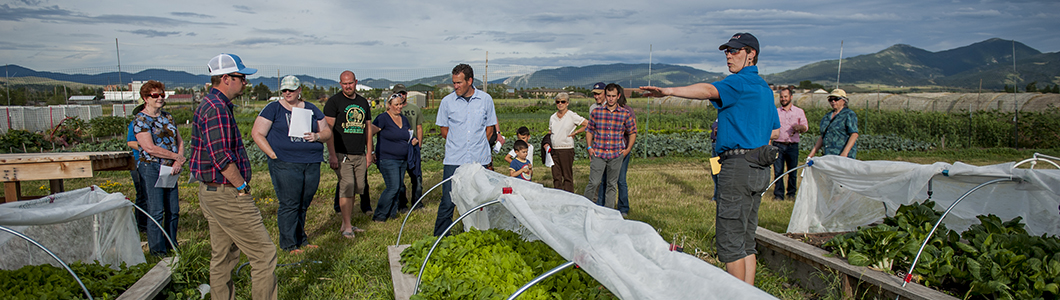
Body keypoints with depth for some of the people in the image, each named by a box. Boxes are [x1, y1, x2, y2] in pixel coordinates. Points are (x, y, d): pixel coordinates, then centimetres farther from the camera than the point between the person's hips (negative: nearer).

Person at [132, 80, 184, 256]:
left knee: (173, 211, 8)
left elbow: (180, 141, 12)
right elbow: (150, 148, -15)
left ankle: (172, 247, 20)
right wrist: (177, 157, -11)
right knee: (156, 212, -4)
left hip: (170, 169, 6)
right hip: (151, 168, -6)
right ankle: (158, 251, 4)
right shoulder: (141, 119, -5)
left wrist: (178, 162, -5)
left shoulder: (167, 117, 14)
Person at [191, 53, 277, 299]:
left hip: (212, 192, 11)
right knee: (264, 253, -5)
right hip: (227, 194, -11)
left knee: (223, 257, 17)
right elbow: (222, 157, -24)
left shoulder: (209, 104, 16)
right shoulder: (217, 109, -18)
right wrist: (242, 187, -14)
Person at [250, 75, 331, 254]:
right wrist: (273, 155, -8)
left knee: (304, 204, 10)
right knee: (289, 204, -4)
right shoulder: (273, 109, 3)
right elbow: (257, 133, -1)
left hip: (312, 164, 4)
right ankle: (289, 244, 7)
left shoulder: (311, 109, 14)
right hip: (285, 164, -4)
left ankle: (301, 239, 23)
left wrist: (317, 136, -6)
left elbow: (327, 132, 17)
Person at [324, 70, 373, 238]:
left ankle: (345, 224, 17)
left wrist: (369, 153, 14)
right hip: (342, 154, -5)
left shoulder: (363, 102, 15)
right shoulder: (334, 101, -2)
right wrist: (332, 155, -14)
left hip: (360, 155, 5)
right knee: (347, 188, -11)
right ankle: (347, 227, -3)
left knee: (356, 189, 7)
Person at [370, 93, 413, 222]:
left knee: (398, 188, 7)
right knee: (393, 187, -13)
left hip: (402, 160, 7)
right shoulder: (383, 118, -8)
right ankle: (379, 215, -1)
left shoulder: (404, 119, 15)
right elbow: (369, 133, -12)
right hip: (387, 159, -7)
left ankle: (391, 214, 18)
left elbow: (409, 135, 27)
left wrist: (413, 139, 5)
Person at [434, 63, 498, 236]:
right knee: (448, 201, -3)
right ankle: (440, 238, 9)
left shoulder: (486, 99, 4)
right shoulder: (447, 102, 2)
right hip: (454, 160, -1)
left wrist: (478, 145, 6)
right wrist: (458, 145, 6)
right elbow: (444, 131, 10)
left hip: (479, 160, 1)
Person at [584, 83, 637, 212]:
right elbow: (589, 130, 11)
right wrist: (589, 147, 2)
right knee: (593, 183, -3)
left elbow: (633, 132, 11)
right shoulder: (596, 111, 3)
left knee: (612, 184, 10)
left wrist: (628, 149, 3)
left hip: (616, 155, 1)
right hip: (598, 153, -1)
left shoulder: (626, 113, 1)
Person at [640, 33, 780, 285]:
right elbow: (775, 131, 25)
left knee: (729, 238, -3)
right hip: (760, 169, 10)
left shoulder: (740, 82, -10)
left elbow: (709, 90, -30)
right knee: (746, 237, 15)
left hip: (738, 166, -10)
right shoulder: (764, 88, 19)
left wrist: (669, 91, -41)